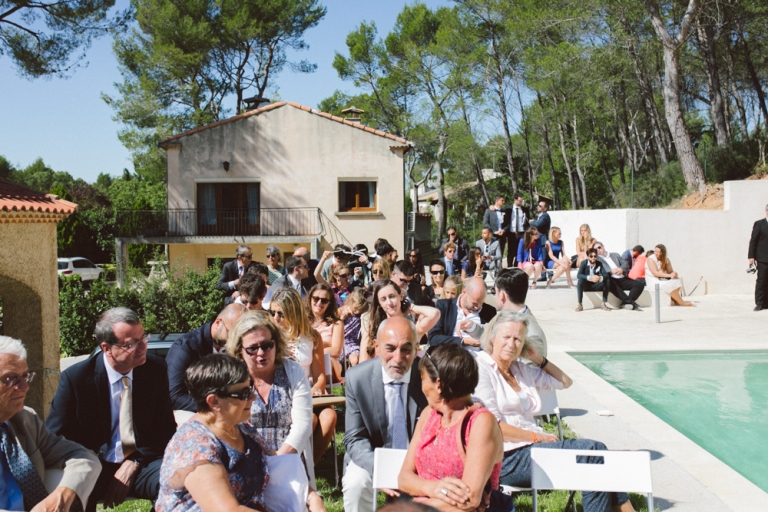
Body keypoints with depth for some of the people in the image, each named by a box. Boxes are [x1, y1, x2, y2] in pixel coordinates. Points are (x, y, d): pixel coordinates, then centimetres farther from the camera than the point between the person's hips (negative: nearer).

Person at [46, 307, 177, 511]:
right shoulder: (75, 378, -7)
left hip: (142, 464, 1)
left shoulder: (156, 369, -2)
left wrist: (133, 464, -10)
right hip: (94, 468, -1)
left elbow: (166, 428, 4)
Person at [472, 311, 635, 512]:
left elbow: (565, 382, 30)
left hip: (531, 447, 7)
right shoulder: (480, 368, -5)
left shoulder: (521, 369, 17)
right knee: (592, 449, -19)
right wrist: (536, 437, -11)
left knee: (596, 451, -18)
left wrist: (539, 359, 17)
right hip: (506, 458, -7)